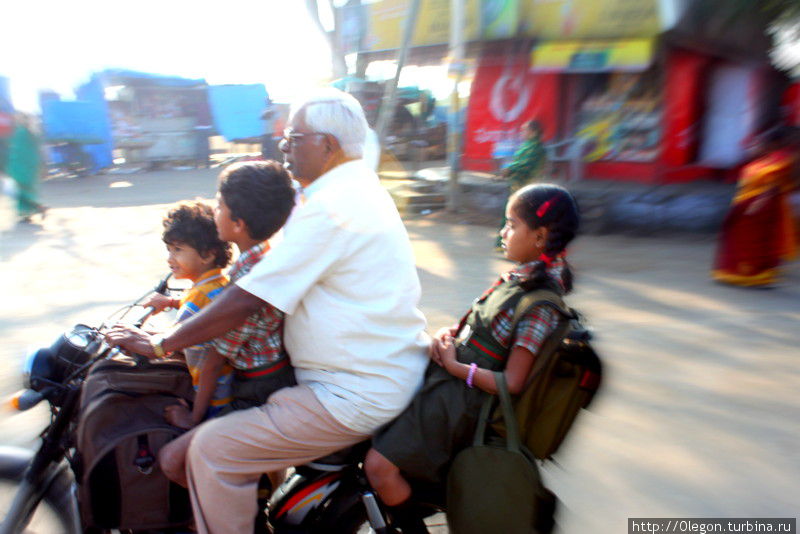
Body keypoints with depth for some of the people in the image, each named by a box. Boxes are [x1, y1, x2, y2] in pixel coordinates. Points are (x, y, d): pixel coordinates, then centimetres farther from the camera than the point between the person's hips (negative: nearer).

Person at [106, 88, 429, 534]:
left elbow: (246, 301, -21)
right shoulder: (361, 187, 11)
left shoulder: (331, 207, -22)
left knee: (212, 451, -9)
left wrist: (160, 344, -9)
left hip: (356, 396, -11)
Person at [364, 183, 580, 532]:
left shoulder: (539, 306, -20)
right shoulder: (519, 275, 6)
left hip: (461, 396, -9)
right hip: (445, 376, 9)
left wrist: (455, 366, -16)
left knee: (379, 466, -13)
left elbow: (512, 382, -21)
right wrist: (447, 334, -2)